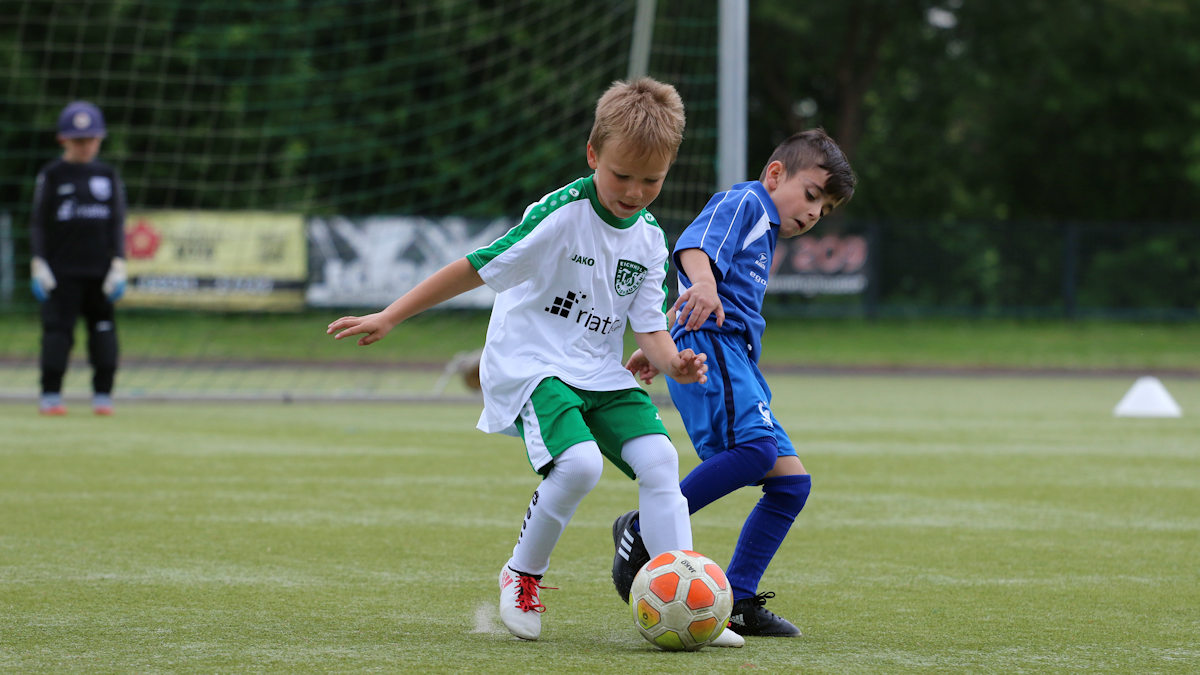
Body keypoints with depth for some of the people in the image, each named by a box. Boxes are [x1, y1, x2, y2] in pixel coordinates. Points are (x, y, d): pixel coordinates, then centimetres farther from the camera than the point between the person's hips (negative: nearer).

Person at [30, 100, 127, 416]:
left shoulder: (108, 176, 10)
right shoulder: (51, 176, 3)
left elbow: (117, 225, 9)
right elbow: (39, 224, 2)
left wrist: (118, 266, -1)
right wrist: (39, 266, -6)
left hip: (99, 269, 2)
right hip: (61, 269, -2)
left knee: (103, 328, 1)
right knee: (57, 330, -6)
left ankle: (103, 395, 6)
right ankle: (50, 396, -2)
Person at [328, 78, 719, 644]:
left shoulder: (649, 240, 5)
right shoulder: (561, 215, -16)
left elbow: (649, 327, 6)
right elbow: (477, 267, -13)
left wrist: (673, 362, -19)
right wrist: (389, 318, -13)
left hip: (601, 373, 6)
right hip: (530, 364, -6)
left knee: (658, 456, -16)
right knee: (579, 461, -29)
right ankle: (522, 575, -4)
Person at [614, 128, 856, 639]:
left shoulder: (763, 233, 34)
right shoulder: (743, 202, 4)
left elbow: (687, 309, 42)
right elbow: (695, 243, -18)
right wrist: (703, 281, -38)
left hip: (737, 366, 10)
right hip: (710, 345, -10)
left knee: (791, 481, 0)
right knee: (756, 447, -32)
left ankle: (737, 602, -2)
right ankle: (642, 530, -22)